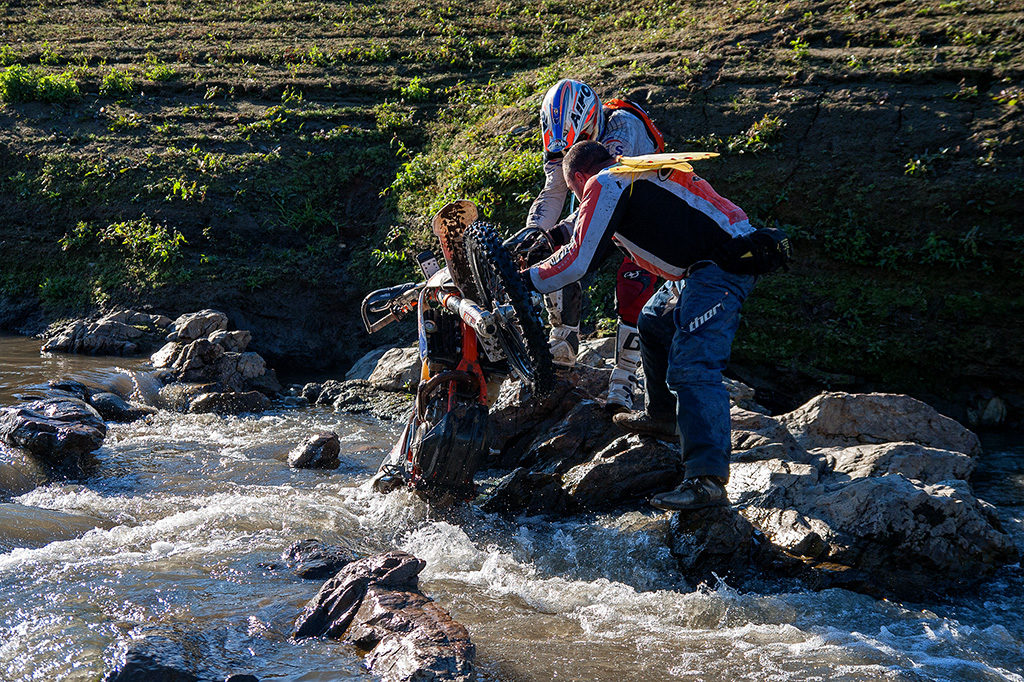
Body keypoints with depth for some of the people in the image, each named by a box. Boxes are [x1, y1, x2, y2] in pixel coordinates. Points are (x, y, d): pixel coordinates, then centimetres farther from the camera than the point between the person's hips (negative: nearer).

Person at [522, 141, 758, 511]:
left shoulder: (603, 185, -4)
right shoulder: (632, 176, 24)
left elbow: (578, 262, -7)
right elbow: (595, 236, 42)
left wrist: (522, 281, 4)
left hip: (719, 268, -10)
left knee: (691, 366, -20)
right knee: (654, 324, 27)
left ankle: (706, 478, -29)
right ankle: (662, 416, 40)